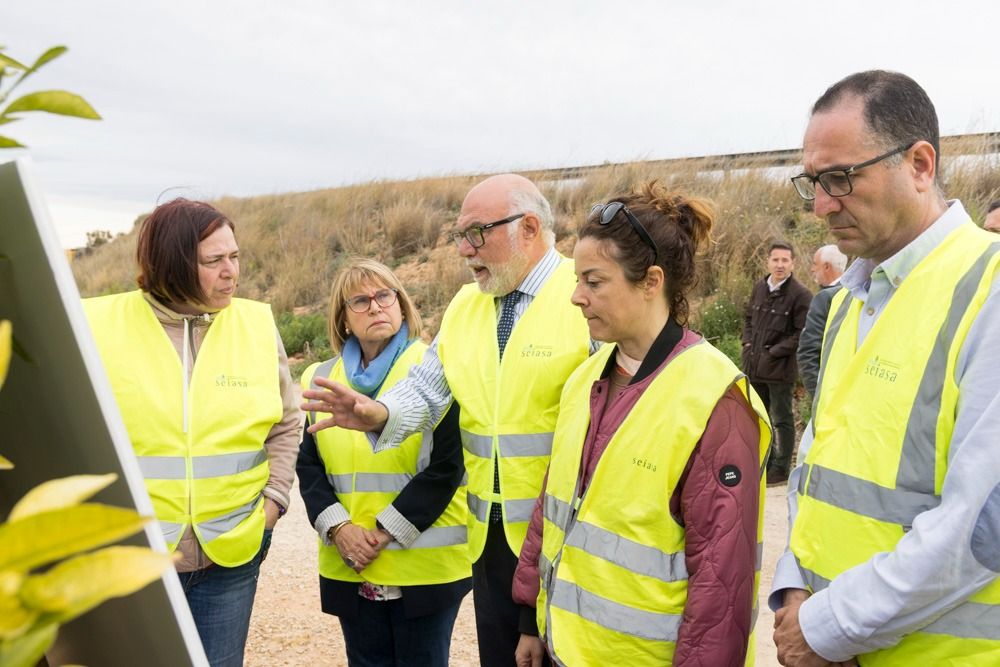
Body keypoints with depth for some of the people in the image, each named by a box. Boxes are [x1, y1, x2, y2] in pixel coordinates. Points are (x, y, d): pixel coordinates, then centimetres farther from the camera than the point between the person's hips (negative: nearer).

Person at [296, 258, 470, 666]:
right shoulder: (319, 379, 8)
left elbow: (446, 467, -11)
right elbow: (308, 465, 7)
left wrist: (384, 533, -14)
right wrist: (338, 527, -8)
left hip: (425, 566, -4)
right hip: (349, 567, 4)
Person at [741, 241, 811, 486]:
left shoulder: (800, 295, -14)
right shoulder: (760, 287, 6)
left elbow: (803, 335, -15)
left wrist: (773, 352, -15)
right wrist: (748, 343, 6)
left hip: (781, 369, -7)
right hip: (755, 367, 7)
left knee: (782, 420, 6)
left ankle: (781, 468, 19)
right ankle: (766, 461, 36)